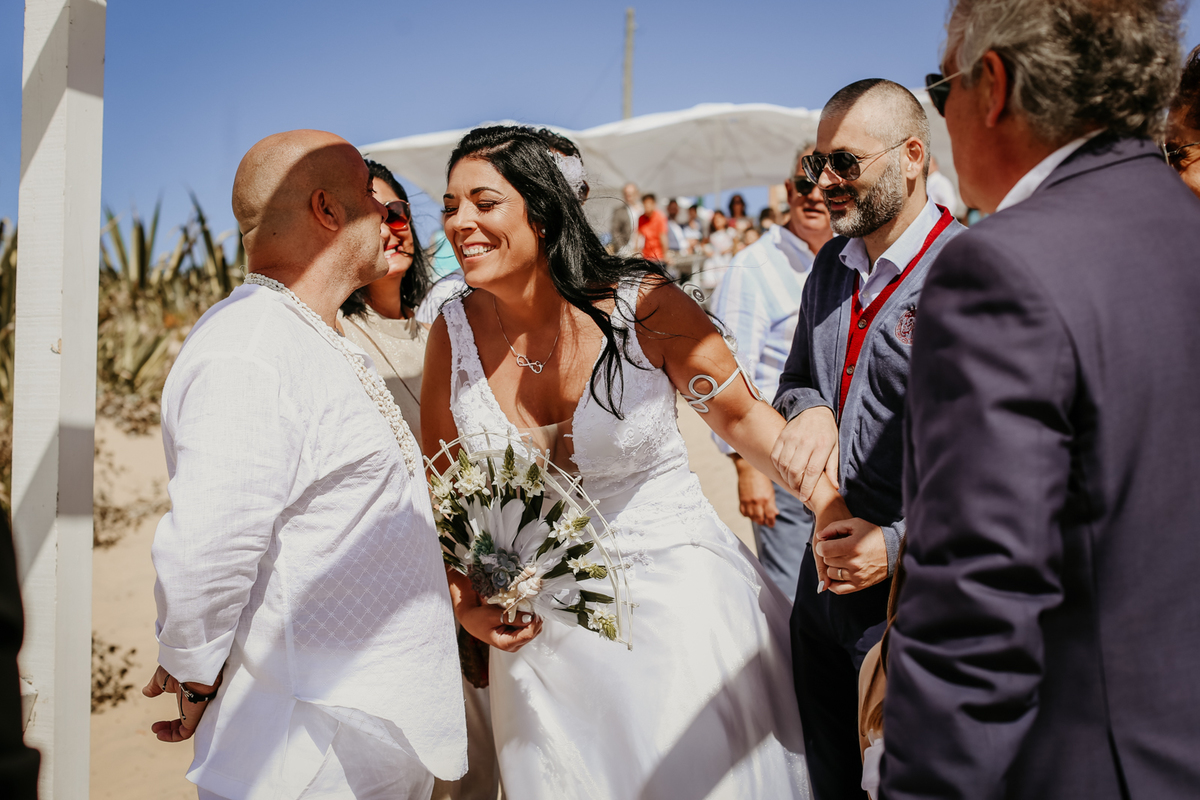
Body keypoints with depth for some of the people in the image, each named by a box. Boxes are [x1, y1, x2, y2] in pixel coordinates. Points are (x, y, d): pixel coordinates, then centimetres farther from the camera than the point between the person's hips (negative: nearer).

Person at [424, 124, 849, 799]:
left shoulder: (642, 304, -15)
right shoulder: (455, 332, -6)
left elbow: (741, 414, -5)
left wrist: (830, 500, -17)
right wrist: (466, 605, -7)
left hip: (675, 595, -2)